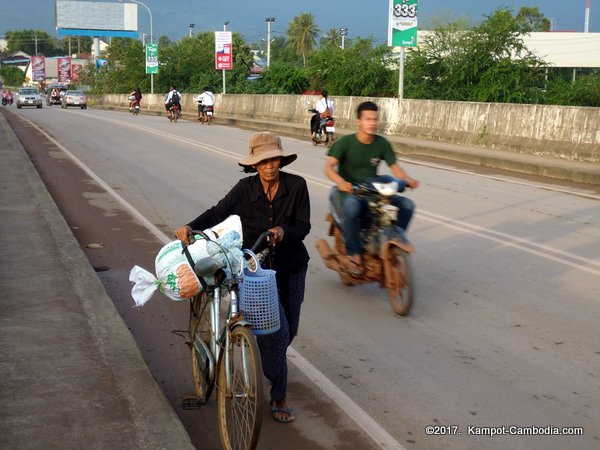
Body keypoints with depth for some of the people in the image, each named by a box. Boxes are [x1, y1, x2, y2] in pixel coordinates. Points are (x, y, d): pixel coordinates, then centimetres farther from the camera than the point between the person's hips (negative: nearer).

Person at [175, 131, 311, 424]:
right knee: (276, 329, -14)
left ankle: (270, 364, 46)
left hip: (293, 266, 3)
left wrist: (284, 231, -27)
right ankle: (278, 397, -1)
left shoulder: (296, 185, -9)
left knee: (290, 328, 13)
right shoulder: (246, 188, -11)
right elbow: (218, 213, -18)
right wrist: (191, 228, -34)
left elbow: (304, 226, -7)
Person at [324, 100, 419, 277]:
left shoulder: (382, 143, 4)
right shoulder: (346, 142, -8)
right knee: (351, 207, -40)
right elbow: (329, 166, -18)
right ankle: (354, 255, -25)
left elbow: (394, 166, 3)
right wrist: (341, 182, -40)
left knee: (407, 205, -15)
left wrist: (408, 179, -19)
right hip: (349, 192, -5)